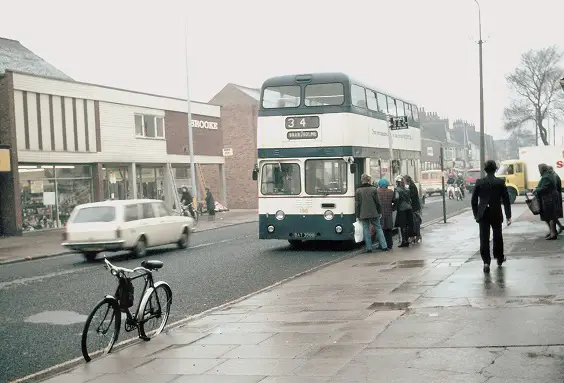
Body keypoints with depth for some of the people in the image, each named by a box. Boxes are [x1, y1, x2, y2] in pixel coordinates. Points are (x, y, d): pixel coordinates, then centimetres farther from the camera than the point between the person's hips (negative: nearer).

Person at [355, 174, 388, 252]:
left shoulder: (358, 191, -3)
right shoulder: (373, 189, -1)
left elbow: (357, 204, -1)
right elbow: (377, 202, 2)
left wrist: (357, 215, 4)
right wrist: (380, 212, 11)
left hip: (363, 214, -1)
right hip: (374, 213, 1)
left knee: (366, 230, 3)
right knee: (378, 228, 8)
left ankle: (369, 248, 0)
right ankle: (384, 246, 4)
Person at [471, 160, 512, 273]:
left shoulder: (479, 182, -3)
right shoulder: (500, 182, -5)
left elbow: (474, 200, 1)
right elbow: (506, 200, -4)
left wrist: (476, 214, 11)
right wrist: (508, 216, 1)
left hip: (483, 214, 0)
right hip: (496, 214, 0)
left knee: (484, 238, -1)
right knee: (497, 236, 18)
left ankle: (486, 261, -12)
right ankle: (499, 258, 33)